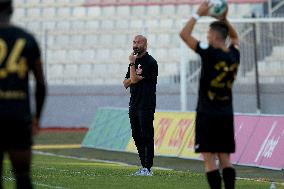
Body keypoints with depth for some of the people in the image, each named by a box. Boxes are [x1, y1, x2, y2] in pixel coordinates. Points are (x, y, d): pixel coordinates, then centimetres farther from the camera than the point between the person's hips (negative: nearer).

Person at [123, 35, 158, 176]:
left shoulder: (150, 62, -9)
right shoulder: (135, 61, 18)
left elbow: (134, 79, -15)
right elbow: (126, 83, 13)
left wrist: (132, 64, -5)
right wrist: (134, 77, -6)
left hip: (146, 105, -9)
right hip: (134, 105, 9)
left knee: (147, 136, -8)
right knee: (137, 136, 10)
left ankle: (147, 168, -8)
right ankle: (144, 166, 16)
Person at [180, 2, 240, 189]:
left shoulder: (210, 53, -15)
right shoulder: (234, 55, 4)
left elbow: (184, 34, -10)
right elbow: (234, 37, 28)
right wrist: (224, 19, 16)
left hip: (207, 114, -6)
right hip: (227, 114, 6)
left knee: (209, 158, -4)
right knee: (225, 158, 9)